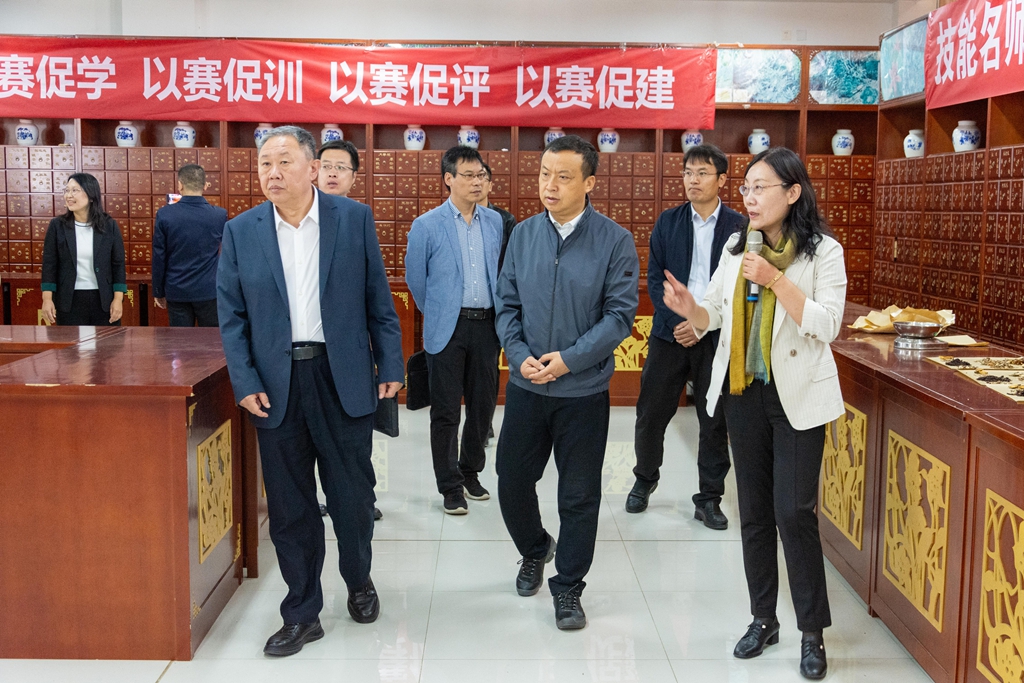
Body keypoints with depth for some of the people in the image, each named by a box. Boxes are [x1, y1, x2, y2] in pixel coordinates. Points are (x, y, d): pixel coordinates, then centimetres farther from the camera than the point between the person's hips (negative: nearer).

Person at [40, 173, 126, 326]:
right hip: (69, 300, 0)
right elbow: (49, 264, 1)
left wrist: (118, 299, -6)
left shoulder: (109, 225, 0)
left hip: (104, 299, 0)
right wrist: (47, 299, -6)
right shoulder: (57, 225, 1)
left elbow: (118, 264, 0)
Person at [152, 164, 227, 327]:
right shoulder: (220, 215, -4)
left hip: (177, 292, 0)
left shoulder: (164, 214, -7)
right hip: (209, 291, 0)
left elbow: (158, 258, -4)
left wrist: (158, 292, 8)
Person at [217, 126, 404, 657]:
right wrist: (244, 383, -5)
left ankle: (358, 581, 38)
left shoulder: (354, 219, 0)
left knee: (353, 493, 10)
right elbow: (231, 315, 4)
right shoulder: (241, 231, 2)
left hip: (343, 379, -1)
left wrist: (390, 365, 1)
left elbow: (378, 300, 2)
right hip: (276, 386, 1)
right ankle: (302, 614, 23)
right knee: (289, 505, 8)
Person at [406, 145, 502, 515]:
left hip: (486, 326, 4)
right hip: (448, 329, -4)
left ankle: (470, 472, 30)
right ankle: (451, 486, 14)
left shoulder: (495, 222, 8)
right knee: (446, 411, 2)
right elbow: (415, 279, 5)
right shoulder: (426, 226, -4)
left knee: (483, 405, 11)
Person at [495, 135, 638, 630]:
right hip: (526, 385, 3)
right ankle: (534, 550, 41)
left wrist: (569, 358, -18)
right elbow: (507, 304, 6)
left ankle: (568, 588, 25)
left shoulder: (615, 241, -8)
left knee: (579, 495, 7)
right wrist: (520, 355, -10)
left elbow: (620, 313, -11)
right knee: (511, 479, 12)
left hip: (584, 390, -3)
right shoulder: (523, 235, 3)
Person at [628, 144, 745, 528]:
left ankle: (709, 500, 17)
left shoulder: (738, 227, 0)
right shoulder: (668, 223, 6)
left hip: (717, 336, -1)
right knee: (651, 414, 7)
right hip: (670, 333, 2)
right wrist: (678, 322, -12)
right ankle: (645, 479, 32)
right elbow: (654, 279, 1)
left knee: (715, 421, 5)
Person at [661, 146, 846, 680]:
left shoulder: (823, 251, -8)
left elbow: (826, 325, -16)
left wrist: (775, 279, -24)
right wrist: (690, 309, -15)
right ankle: (763, 619, 26)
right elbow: (714, 316, 7)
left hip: (796, 396, -5)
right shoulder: (737, 247, 6)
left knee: (794, 511, -6)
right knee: (753, 510, 12)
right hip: (744, 391, 5)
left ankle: (812, 632, 10)